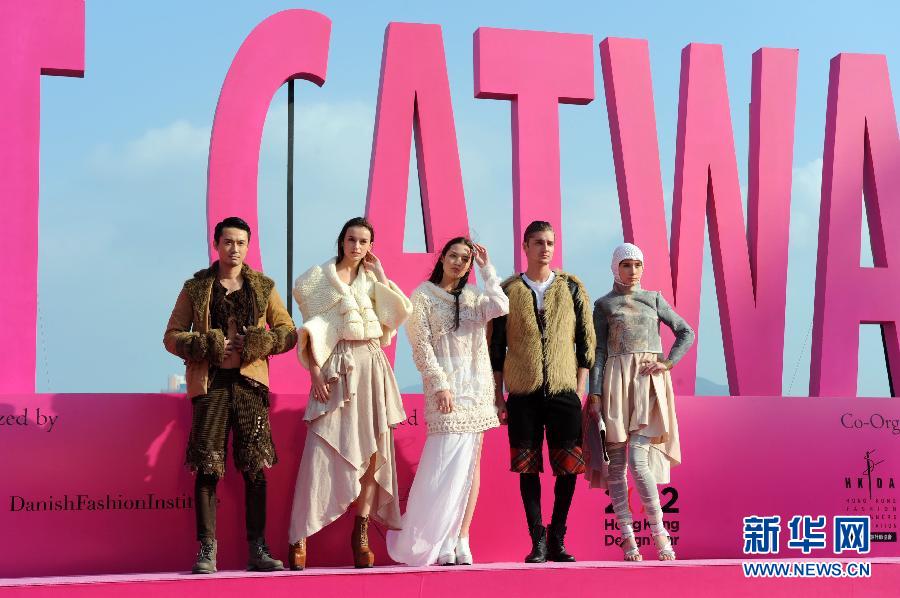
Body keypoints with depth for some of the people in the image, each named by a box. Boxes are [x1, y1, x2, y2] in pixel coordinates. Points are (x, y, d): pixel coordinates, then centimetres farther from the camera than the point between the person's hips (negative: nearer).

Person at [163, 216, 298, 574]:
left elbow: (288, 332, 12)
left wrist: (257, 342, -7)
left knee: (255, 466, 1)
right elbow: (172, 336, 7)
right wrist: (209, 346, -9)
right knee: (208, 464, -6)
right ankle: (206, 550, -1)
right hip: (210, 383, -1)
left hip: (250, 382, 1)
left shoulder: (263, 287, 12)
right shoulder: (196, 287, 8)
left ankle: (257, 549, 7)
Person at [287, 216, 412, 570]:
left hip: (371, 369, 4)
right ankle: (299, 539, -9)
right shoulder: (319, 278, 6)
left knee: (372, 451, 0)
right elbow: (311, 329, 0)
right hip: (337, 369, -4)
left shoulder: (371, 281, 16)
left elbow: (402, 312, 4)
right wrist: (315, 372, -10)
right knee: (322, 452, -11)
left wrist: (381, 276, 6)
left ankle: (361, 534, 7)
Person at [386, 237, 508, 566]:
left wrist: (486, 269, -1)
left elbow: (501, 307, -7)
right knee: (448, 465, -11)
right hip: (446, 389, -5)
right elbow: (421, 345, -5)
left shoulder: (473, 298, 14)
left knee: (471, 463, 2)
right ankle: (441, 541, -3)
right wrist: (440, 384, -14)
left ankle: (461, 538, 4)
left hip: (477, 388, 5)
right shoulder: (423, 296, 3)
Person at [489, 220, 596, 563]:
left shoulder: (572, 288, 9)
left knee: (568, 465, -2)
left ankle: (557, 539, 10)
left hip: (563, 391, 0)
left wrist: (580, 387, 3)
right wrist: (497, 393, 5)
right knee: (528, 467, 0)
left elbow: (586, 340, 10)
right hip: (522, 392, 0)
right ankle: (538, 540, 8)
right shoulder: (508, 290, 7)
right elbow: (496, 345, 9)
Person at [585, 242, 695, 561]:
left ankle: (659, 532, -6)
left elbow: (686, 333, 11)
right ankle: (628, 538, 2)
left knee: (638, 459, -14)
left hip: (650, 382, -1)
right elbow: (598, 352, 3)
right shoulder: (603, 305, 10)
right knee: (616, 462, -3)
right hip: (616, 382, 1)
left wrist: (668, 363, -4)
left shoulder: (654, 299, 13)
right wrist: (595, 394, -6)